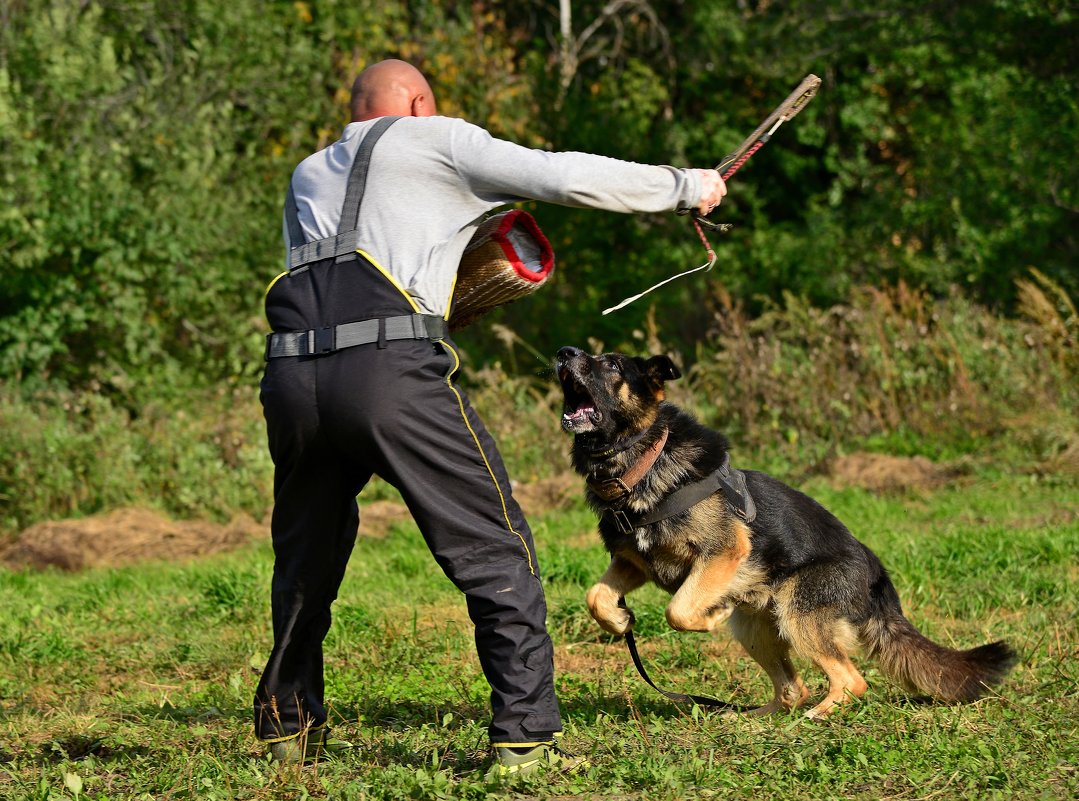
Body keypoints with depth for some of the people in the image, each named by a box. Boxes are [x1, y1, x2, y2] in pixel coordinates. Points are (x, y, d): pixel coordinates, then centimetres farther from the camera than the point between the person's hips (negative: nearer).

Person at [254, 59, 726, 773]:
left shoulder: (308, 176, 30)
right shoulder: (438, 140, 15)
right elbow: (567, 177, 7)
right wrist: (685, 186, 18)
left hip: (294, 378, 5)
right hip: (392, 369, -5)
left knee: (305, 562, 24)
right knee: (498, 553, 3)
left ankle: (288, 728, 34)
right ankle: (525, 734, -2)